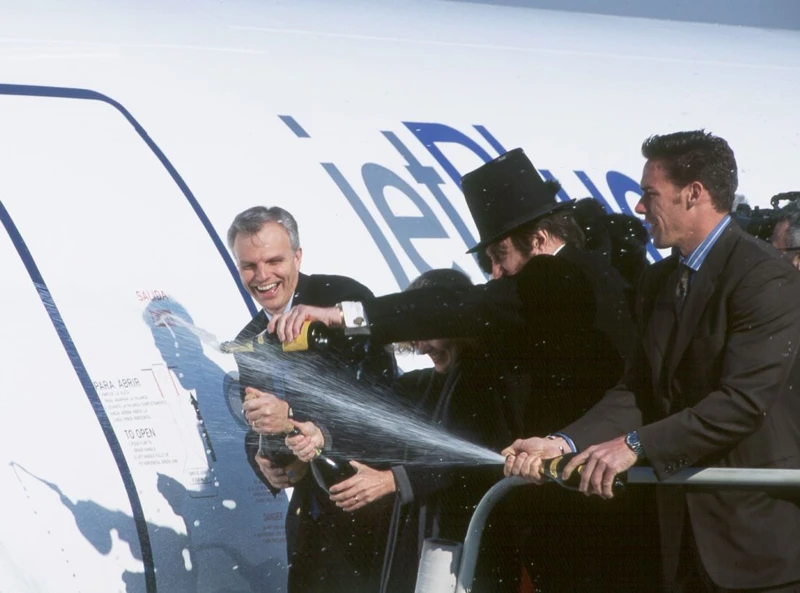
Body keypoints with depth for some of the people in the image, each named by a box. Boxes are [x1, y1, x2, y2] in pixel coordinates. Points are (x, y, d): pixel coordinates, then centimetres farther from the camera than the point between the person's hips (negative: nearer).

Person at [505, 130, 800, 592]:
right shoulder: (660, 281, 13)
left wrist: (637, 444, -25)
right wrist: (566, 442, -10)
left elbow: (744, 399, -22)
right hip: (688, 529, 7)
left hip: (759, 527, -7)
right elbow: (639, 390, 6)